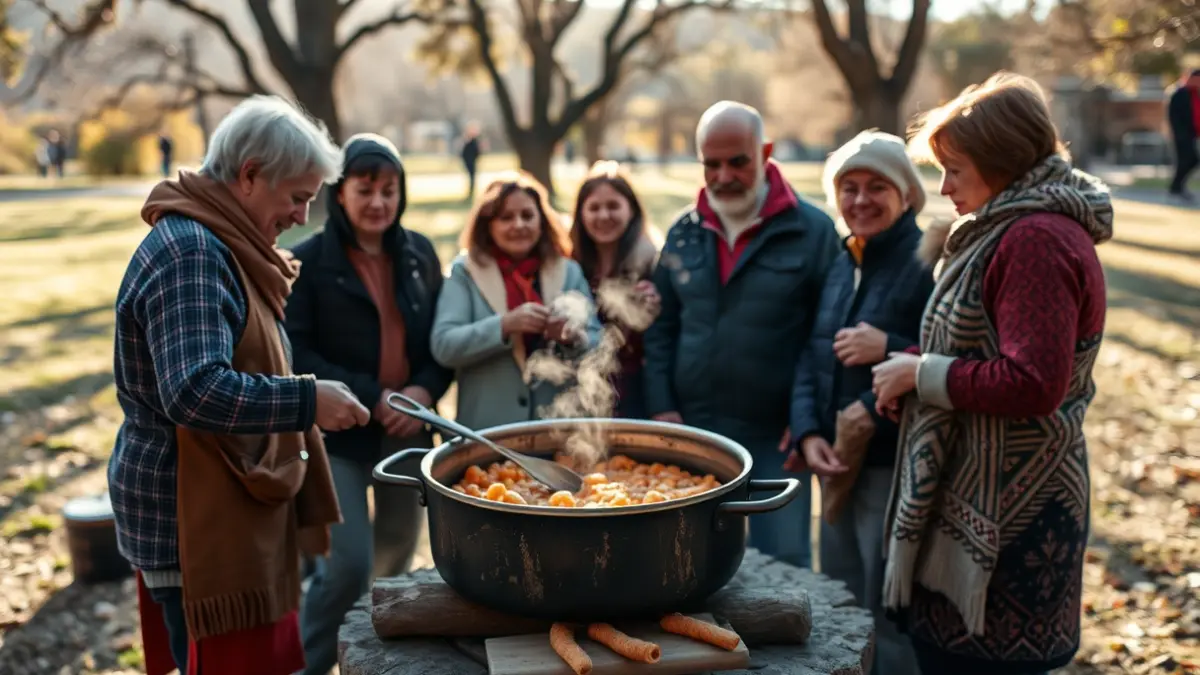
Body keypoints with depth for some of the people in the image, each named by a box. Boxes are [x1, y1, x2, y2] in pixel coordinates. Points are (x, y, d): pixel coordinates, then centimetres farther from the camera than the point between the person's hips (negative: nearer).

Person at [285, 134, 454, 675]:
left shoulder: (419, 253, 6)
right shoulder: (307, 261, -7)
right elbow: (295, 354, -12)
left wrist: (425, 390, -10)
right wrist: (372, 397, -18)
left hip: (409, 431, 5)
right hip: (338, 433, -4)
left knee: (396, 560, 15)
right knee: (349, 565, -10)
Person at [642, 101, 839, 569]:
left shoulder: (812, 231, -5)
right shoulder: (684, 233, 9)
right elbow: (660, 328, 11)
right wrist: (661, 405, 3)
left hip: (775, 436, -4)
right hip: (692, 431, 4)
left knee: (783, 561, 2)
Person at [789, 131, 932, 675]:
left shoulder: (928, 264, -12)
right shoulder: (841, 266, 13)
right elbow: (811, 361, 10)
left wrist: (889, 349, -24)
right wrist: (809, 435, -3)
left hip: (898, 471, -8)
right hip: (839, 469, 8)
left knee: (891, 624, 3)